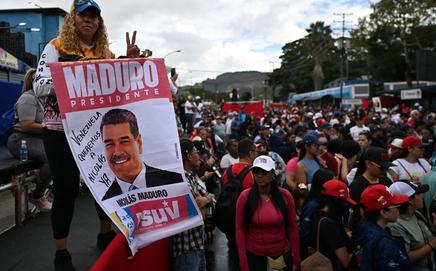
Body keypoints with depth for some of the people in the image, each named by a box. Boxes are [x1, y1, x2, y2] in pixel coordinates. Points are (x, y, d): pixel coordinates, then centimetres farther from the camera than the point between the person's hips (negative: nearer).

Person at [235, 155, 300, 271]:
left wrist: (296, 259, 1)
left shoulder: (285, 196, -7)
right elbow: (240, 230, -6)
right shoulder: (245, 197, -10)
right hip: (254, 256, -1)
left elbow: (292, 228, -1)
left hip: (283, 255, 1)